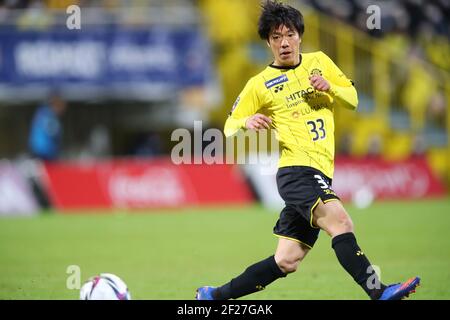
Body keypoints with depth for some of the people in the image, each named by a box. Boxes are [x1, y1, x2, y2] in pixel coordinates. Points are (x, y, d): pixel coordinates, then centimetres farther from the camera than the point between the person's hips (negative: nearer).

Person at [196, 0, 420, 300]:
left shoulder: (319, 62, 13)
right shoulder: (260, 84, 2)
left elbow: (352, 99, 18)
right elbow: (230, 127, 8)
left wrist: (330, 87, -4)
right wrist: (247, 122, -16)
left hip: (320, 174, 6)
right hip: (295, 170, -6)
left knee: (286, 262, 7)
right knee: (341, 222, -30)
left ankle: (216, 296, 19)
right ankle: (378, 292, -40)